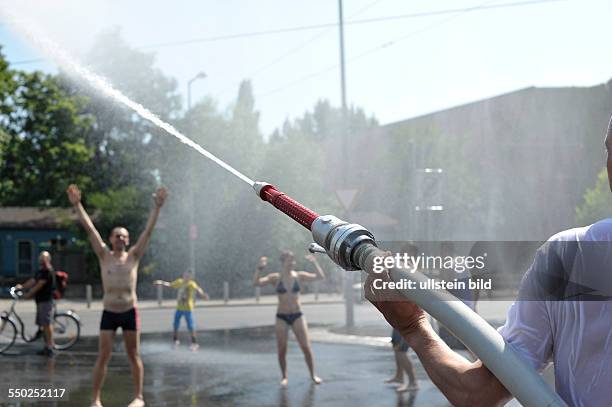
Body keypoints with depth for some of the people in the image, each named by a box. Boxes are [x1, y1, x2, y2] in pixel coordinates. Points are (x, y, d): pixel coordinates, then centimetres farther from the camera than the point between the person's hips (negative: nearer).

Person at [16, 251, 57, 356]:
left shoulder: (48, 271, -12)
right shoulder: (40, 271, 19)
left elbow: (39, 285, -15)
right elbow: (33, 281, 15)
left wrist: (28, 295, -11)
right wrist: (22, 286, 1)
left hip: (46, 300, -10)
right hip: (40, 300, 10)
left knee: (47, 324, -10)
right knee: (42, 324, 11)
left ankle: (50, 347, -8)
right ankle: (48, 346, 16)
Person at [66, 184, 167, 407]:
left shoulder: (133, 256, 3)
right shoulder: (104, 256, 3)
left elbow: (148, 230, -1)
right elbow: (90, 229, -3)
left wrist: (157, 207, -8)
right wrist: (77, 205, -9)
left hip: (130, 312, 0)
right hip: (109, 313, 0)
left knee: (133, 356, 7)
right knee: (103, 356, -2)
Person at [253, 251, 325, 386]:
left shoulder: (299, 276, 0)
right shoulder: (275, 278, -4)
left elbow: (321, 277, -7)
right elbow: (256, 283, -16)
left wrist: (314, 262, -16)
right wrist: (259, 269, -30)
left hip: (298, 316, 1)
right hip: (281, 317, -1)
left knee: (306, 347, -3)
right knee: (282, 350, 1)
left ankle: (313, 375, 11)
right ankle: (284, 377, 18)